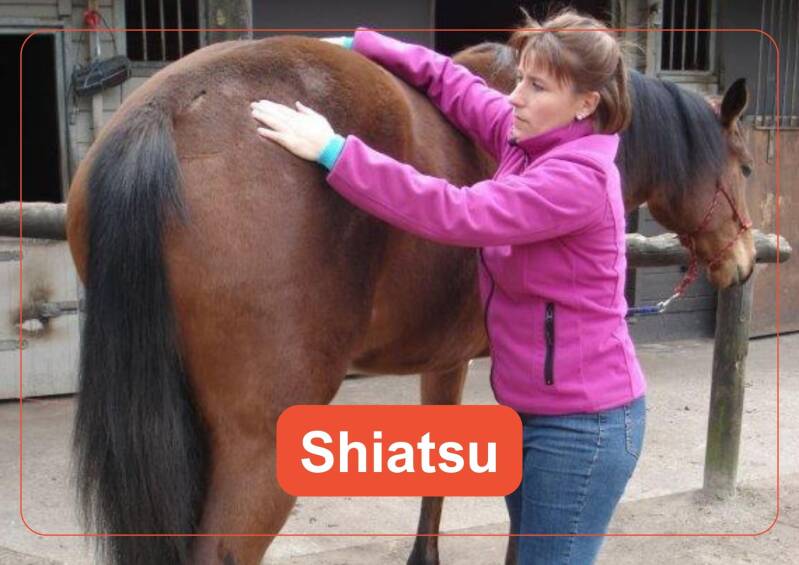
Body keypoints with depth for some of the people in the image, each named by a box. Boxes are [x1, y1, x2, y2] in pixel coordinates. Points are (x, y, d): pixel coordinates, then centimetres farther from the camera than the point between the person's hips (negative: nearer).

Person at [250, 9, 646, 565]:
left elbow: (455, 214, -33)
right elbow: (451, 80, 11)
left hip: (581, 425, -9)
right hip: (529, 410, 9)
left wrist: (334, 152, -33)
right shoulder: (531, 139, 1)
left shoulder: (578, 179, -25)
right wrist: (359, 44, 1)